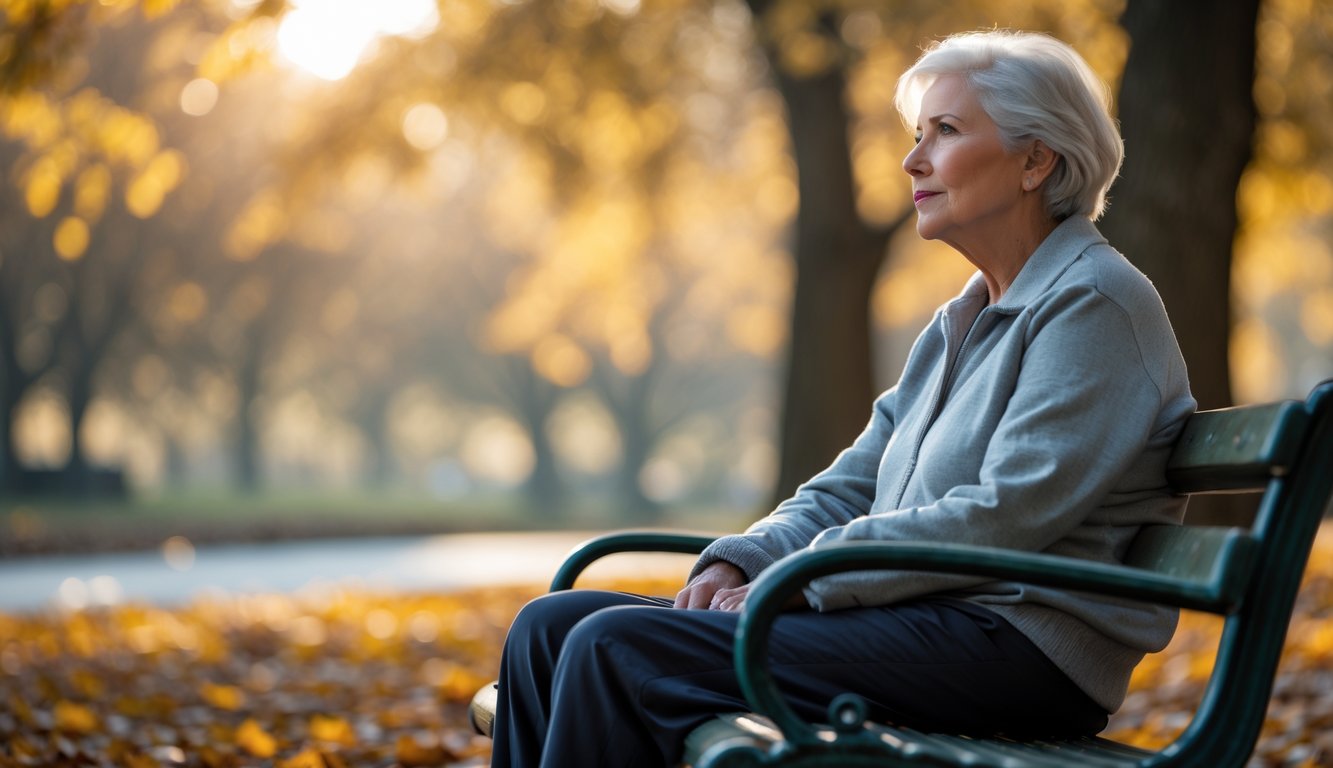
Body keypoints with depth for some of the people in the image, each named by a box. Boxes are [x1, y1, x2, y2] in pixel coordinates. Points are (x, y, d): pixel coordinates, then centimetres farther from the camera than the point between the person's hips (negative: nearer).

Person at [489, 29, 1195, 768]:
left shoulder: (1095, 305, -7)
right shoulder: (960, 323, 22)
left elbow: (1005, 518, -18)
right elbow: (847, 491, 18)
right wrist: (736, 562, -2)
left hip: (1012, 650, -9)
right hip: (921, 622, 9)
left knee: (620, 650, -24)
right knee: (550, 625, -2)